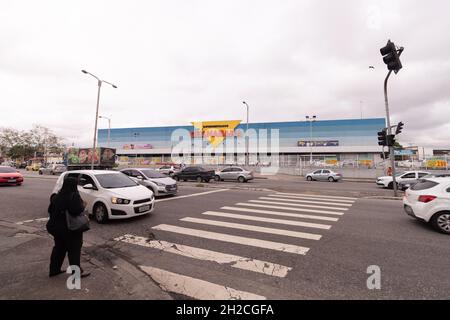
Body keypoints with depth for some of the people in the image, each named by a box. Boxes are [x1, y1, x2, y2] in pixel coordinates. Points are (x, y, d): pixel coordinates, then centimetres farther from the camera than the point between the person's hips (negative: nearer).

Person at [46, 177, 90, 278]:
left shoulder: (57, 196, 5)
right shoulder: (74, 196, -20)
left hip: (56, 227, 8)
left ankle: (54, 270, 31)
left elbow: (50, 210, 10)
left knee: (59, 248, 22)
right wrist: (83, 205, -11)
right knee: (74, 250, 4)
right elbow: (77, 210, -29)